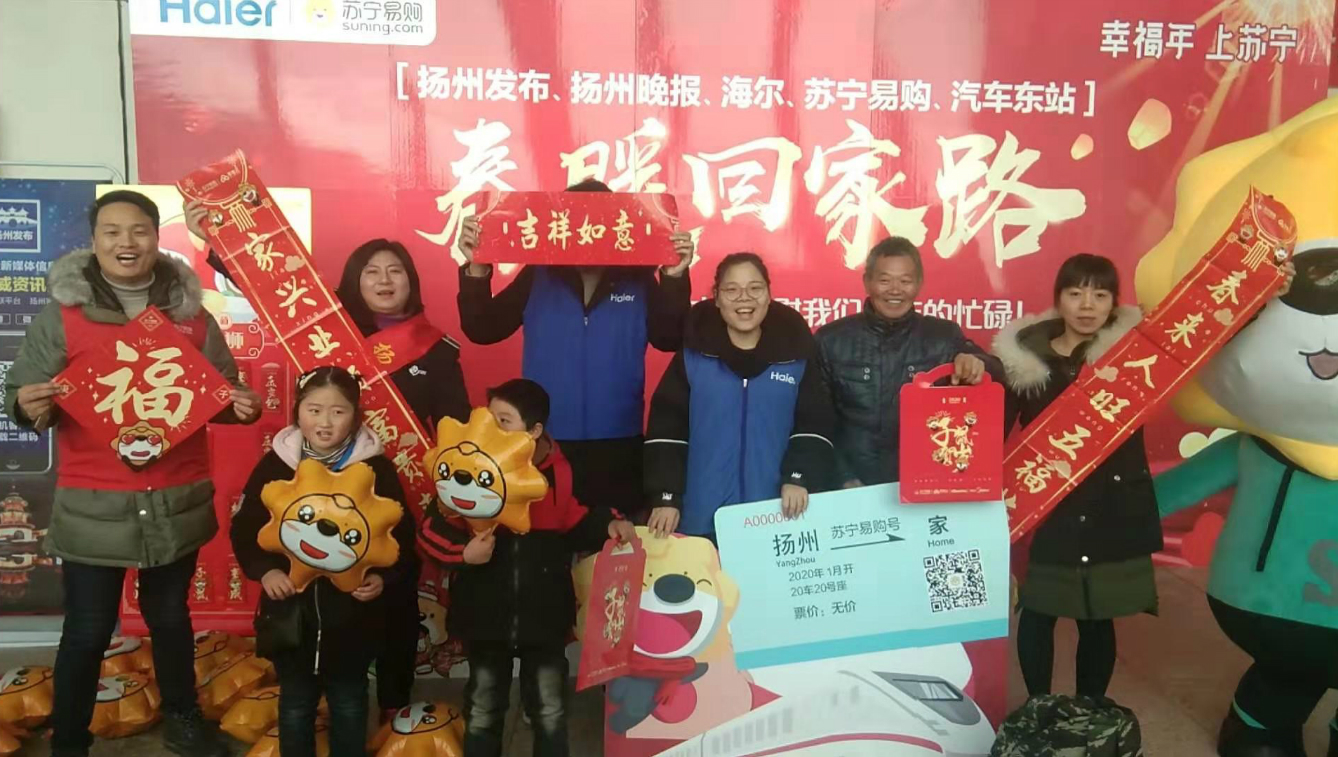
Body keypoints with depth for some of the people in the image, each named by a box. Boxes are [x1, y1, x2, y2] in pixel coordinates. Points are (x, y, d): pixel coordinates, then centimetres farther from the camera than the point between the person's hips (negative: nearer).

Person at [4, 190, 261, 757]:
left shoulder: (191, 313, 4)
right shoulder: (61, 313, -3)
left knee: (171, 617, 19)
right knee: (88, 630, 7)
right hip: (92, 506, -2)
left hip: (177, 501, 3)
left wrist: (241, 406, -11)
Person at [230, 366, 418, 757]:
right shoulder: (275, 464, -6)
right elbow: (244, 528, 2)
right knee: (295, 705, 18)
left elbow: (402, 537, -4)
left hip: (353, 615, -1)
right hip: (291, 611, 1)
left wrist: (385, 577, -19)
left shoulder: (376, 468, -9)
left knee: (349, 704, 17)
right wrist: (264, 570, -12)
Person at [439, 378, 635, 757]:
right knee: (482, 716, 17)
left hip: (545, 616, 0)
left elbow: (577, 525, 3)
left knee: (550, 715, 15)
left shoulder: (562, 473, -10)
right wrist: (461, 551, -27)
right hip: (485, 616, 0)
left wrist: (609, 525, -15)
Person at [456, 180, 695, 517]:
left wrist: (675, 278, -22)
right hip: (544, 441, 0)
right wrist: (476, 270, -15)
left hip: (617, 444, 0)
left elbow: (669, 340, -9)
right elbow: (482, 331, -1)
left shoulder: (638, 278, 0)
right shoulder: (537, 277, 1)